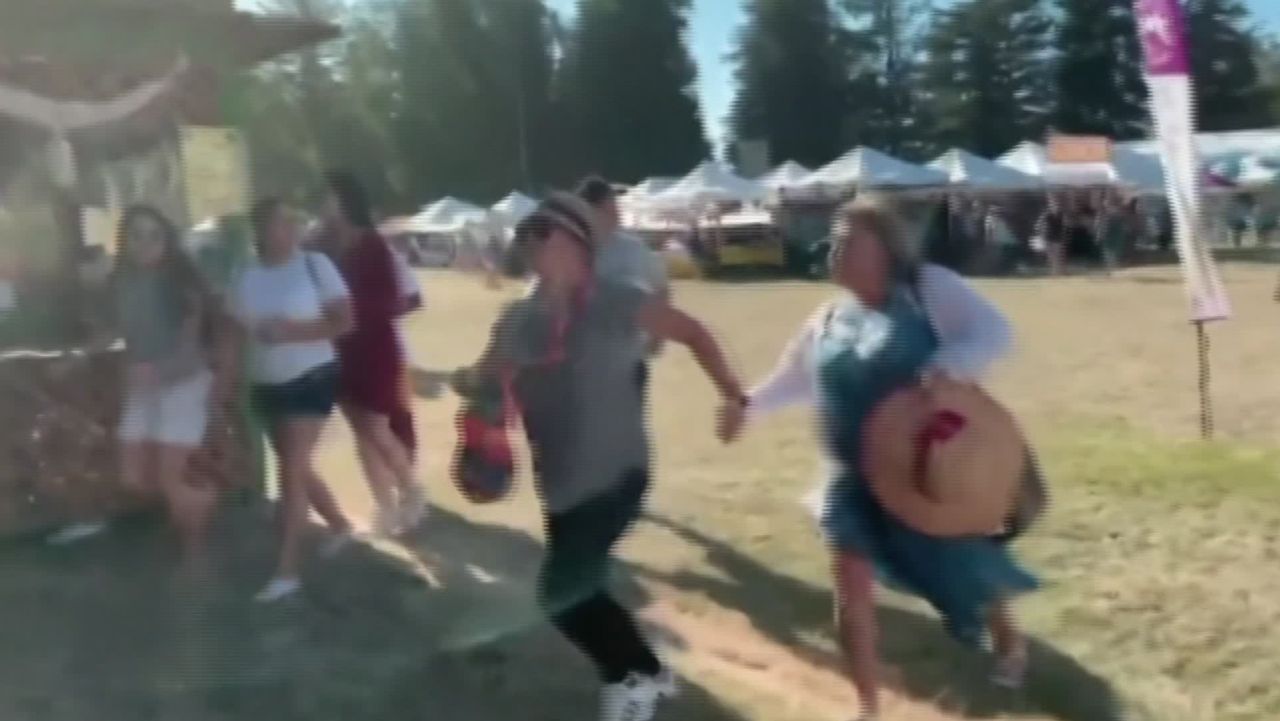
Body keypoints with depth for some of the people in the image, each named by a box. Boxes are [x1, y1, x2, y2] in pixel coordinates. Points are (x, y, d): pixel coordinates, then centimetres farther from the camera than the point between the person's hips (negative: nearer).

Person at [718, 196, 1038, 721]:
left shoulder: (929, 288, -10)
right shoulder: (828, 320, 6)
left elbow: (993, 332, -19)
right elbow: (794, 378, 19)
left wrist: (947, 367, -37)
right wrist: (748, 404, 5)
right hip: (857, 476, 4)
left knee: (967, 567, 17)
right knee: (851, 588, -2)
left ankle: (1008, 641, 51)